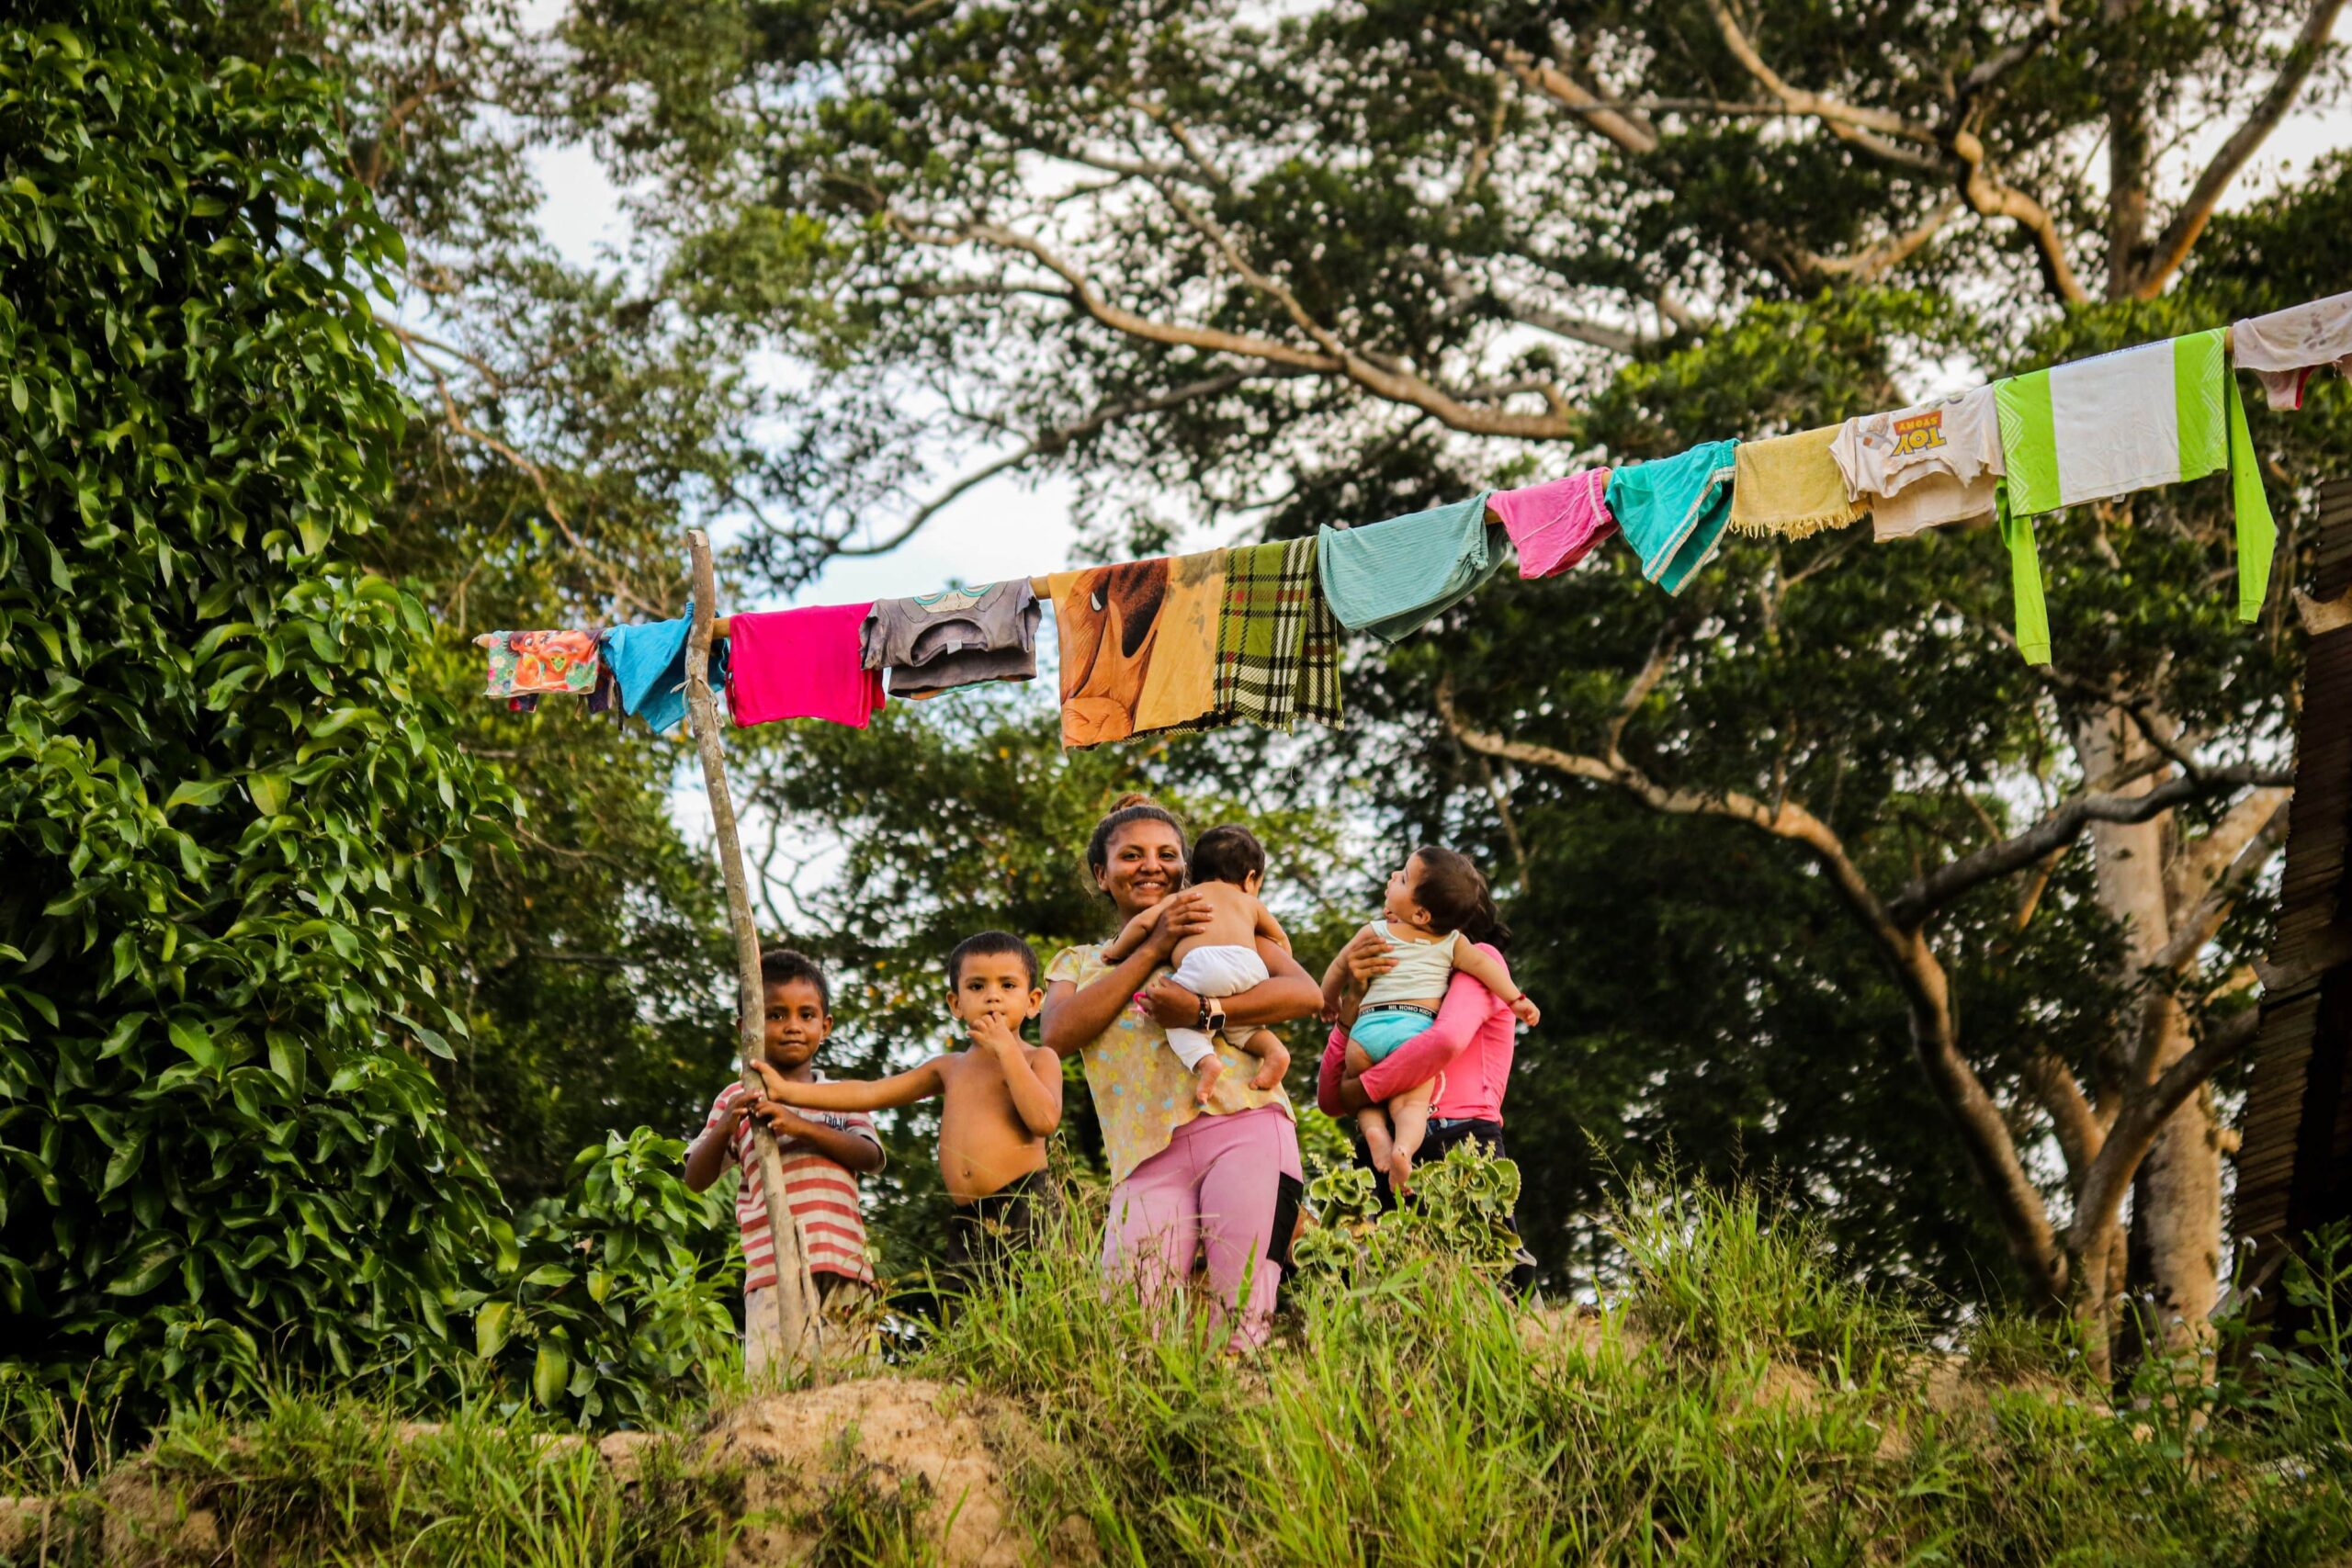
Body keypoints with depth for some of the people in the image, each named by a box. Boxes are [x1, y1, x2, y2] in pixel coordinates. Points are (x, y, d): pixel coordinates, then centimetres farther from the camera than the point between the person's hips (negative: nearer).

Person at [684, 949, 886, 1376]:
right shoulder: (738, 1100, 12)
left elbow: (871, 1155, -1)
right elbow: (696, 1179, 5)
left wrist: (798, 1124, -15)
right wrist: (725, 1127, -14)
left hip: (845, 1265, 3)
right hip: (774, 1266, -3)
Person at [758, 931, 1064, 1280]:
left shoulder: (1038, 1059, 8)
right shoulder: (949, 1068, 23)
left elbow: (1044, 1119, -11)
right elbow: (868, 1094, 22)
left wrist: (1005, 1048, -6)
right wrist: (787, 1091, 17)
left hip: (1027, 1211, -5)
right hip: (967, 1222, 5)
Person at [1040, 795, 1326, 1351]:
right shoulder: (1077, 964, 26)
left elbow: (1307, 993, 5)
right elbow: (1058, 1035, 2)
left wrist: (1202, 1011, -9)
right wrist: (1153, 947, 0)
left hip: (1243, 1124, -1)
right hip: (1149, 1157, 1)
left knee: (1242, 1321, -14)